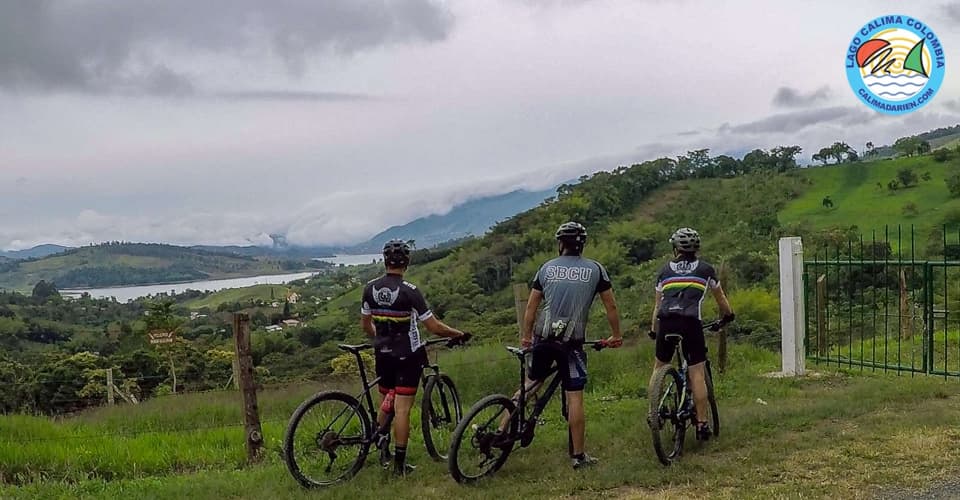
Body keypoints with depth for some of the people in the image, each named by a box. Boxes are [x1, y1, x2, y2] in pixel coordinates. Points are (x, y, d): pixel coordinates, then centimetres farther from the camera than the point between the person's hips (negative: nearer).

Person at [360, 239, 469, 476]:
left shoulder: (370, 288, -2)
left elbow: (365, 324, 10)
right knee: (402, 408, -2)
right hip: (407, 356, -5)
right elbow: (435, 327, -16)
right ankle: (400, 463, 2)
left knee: (385, 403, 20)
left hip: (382, 354, 5)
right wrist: (460, 334, 0)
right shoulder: (409, 291, -17)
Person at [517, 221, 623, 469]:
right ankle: (578, 455, 5)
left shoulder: (548, 267, 8)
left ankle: (501, 431, 16)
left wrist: (526, 336, 19)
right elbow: (611, 305, 7)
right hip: (573, 342, -2)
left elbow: (531, 307, 9)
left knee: (531, 385, 18)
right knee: (575, 397, 1)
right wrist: (616, 335, 18)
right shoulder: (595, 269, 4)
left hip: (544, 339, 2)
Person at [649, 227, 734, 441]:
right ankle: (702, 424, 1)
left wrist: (653, 329, 31)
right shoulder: (705, 269, 17)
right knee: (697, 374, 1)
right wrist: (728, 316, 46)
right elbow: (720, 298, 29)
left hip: (666, 322, 2)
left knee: (659, 367, 20)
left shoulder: (666, 269, 20)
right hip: (691, 323, -2)